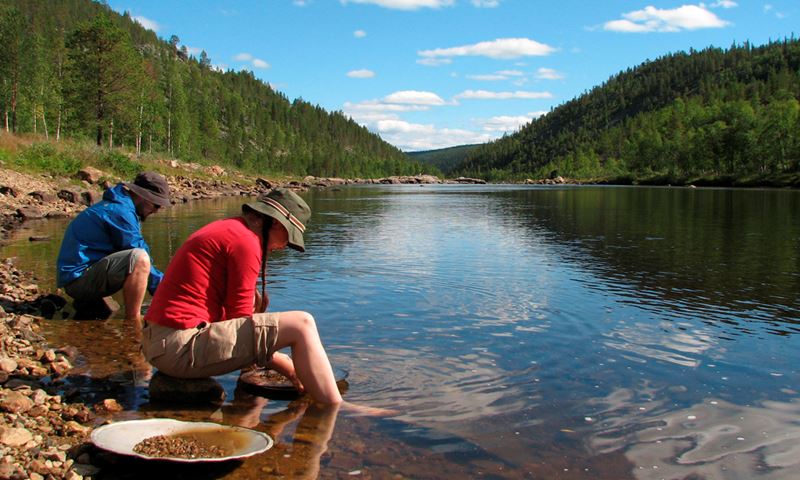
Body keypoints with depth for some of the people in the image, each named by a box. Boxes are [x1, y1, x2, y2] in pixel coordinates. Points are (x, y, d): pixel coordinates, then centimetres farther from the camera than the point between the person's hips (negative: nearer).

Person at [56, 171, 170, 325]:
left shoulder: (117, 205, 16)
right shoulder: (120, 211, -16)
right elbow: (139, 259, -17)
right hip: (79, 277, -11)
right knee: (139, 258, -30)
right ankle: (132, 325, -25)